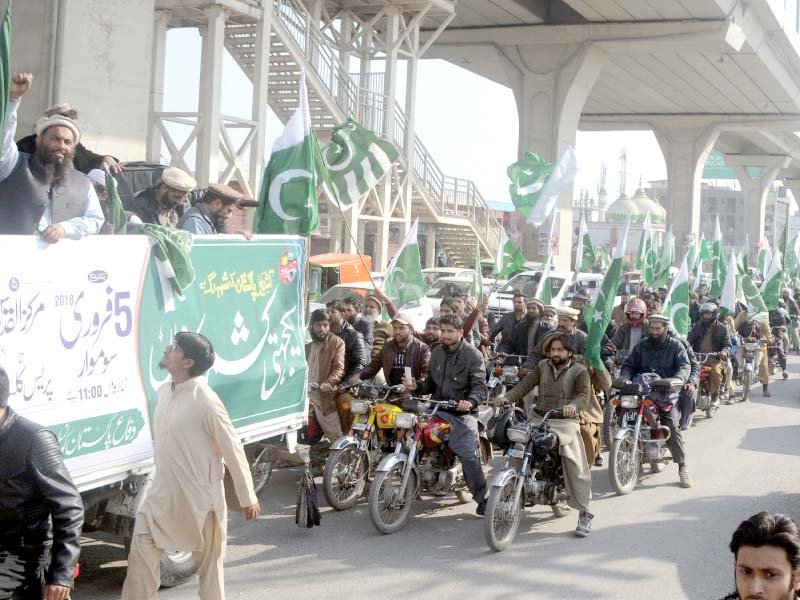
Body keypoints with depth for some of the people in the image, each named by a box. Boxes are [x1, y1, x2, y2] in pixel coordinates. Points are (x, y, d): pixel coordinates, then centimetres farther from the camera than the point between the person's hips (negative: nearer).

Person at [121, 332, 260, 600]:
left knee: (209, 563, 9)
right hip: (163, 492, 7)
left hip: (200, 497, -7)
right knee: (141, 551, 4)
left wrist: (247, 498, -9)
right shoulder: (164, 391, 3)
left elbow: (233, 451, -15)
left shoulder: (205, 401, -21)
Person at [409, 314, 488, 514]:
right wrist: (417, 387, 2)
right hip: (438, 409, 6)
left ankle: (483, 498, -5)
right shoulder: (437, 353, 16)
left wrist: (470, 401, -34)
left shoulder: (473, 355, -4)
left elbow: (480, 386, -14)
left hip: (462, 412, -6)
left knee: (469, 455, -17)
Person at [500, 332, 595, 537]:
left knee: (576, 468, -16)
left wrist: (573, 405, -34)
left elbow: (584, 396, -10)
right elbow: (525, 385, 7)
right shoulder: (542, 367, 17)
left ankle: (584, 513, -8)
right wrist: (506, 398, -12)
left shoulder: (579, 371, 4)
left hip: (566, 421, -4)